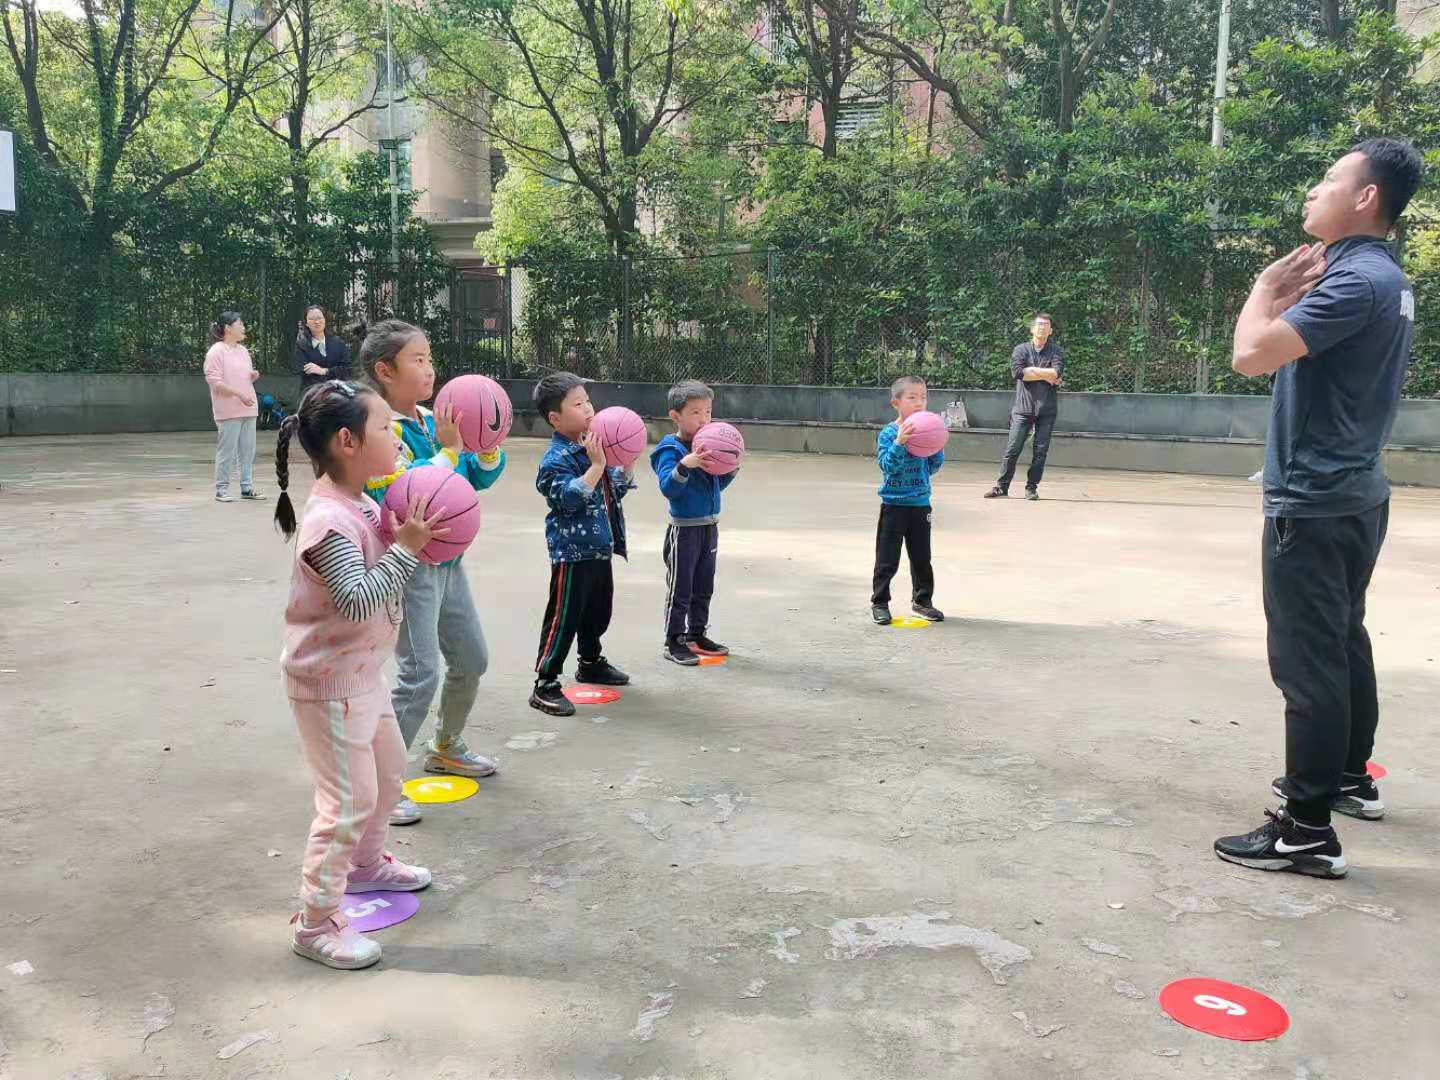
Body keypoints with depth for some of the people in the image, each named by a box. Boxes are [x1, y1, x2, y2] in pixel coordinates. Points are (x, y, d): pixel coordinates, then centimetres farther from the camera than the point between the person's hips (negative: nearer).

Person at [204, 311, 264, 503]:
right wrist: (239, 394, -21)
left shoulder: (243, 351, 17)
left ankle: (247, 487, 15)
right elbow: (214, 381, -14)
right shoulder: (217, 351, -8)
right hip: (229, 411, -8)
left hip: (248, 409, 8)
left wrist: (253, 376, 4)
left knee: (247, 450, 9)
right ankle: (221, 489, 3)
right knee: (226, 450, -4)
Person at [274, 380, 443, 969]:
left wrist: (410, 537, -2)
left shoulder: (360, 505, 4)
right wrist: (405, 548, -29)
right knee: (349, 802, -4)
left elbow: (377, 565, 14)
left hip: (361, 673, 10)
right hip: (329, 685, -10)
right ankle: (315, 922, 11)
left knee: (388, 771, 25)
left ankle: (366, 865, 48)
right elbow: (358, 598, -33)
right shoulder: (329, 522, -26)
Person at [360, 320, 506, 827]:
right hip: (407, 566, -8)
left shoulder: (432, 422, 6)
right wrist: (447, 450, -26)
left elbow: (479, 478, 11)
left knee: (471, 659, 19)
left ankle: (446, 748, 40)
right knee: (420, 675, -12)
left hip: (448, 561, 8)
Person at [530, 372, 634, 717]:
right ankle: (545, 686, 2)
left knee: (599, 611, 22)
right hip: (572, 551, -9)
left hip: (599, 547, 9)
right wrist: (596, 465, -29)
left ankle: (591, 663, 42)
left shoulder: (593, 445, 10)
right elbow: (568, 499, -29)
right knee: (563, 618, -5)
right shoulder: (556, 459, -16)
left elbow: (615, 491, 19)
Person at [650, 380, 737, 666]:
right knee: (680, 588, 0)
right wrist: (685, 465, -38)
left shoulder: (707, 447, 8)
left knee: (704, 587, 16)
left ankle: (696, 634, 29)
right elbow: (667, 487, -24)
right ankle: (673, 642, 8)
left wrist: (731, 468, 0)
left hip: (709, 527, 7)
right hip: (684, 529, -7)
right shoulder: (671, 450, -13)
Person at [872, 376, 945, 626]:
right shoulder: (888, 433, -10)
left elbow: (933, 467, 6)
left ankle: (922, 600, 27)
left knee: (921, 558, 13)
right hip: (894, 504, -4)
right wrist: (899, 442, -31)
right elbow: (887, 466, -20)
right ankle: (879, 602, 13)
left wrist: (938, 446, -9)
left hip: (920, 504, 4)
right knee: (887, 559, 2)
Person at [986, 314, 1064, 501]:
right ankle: (1001, 487, 4)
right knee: (1012, 450, -2)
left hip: (1046, 410, 1)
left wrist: (1031, 370, -9)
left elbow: (1057, 372, -11)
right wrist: (1045, 376, -8)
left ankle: (1031, 488, 11)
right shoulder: (1021, 350, 7)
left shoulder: (1057, 351, 8)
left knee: (1041, 451, 2)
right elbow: (1017, 372, -11)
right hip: (1023, 407, -1)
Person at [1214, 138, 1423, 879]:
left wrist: (1267, 286, -8)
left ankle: (1307, 832, -5)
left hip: (1313, 503, -11)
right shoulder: (1381, 278, 14)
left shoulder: (1355, 280, -19)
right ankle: (1349, 779, 35)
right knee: (1343, 643, 20)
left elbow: (1251, 354, -26)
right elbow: (1293, 347, 19)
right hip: (1352, 495, 11)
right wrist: (1291, 294, 6)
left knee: (1307, 660, -9)